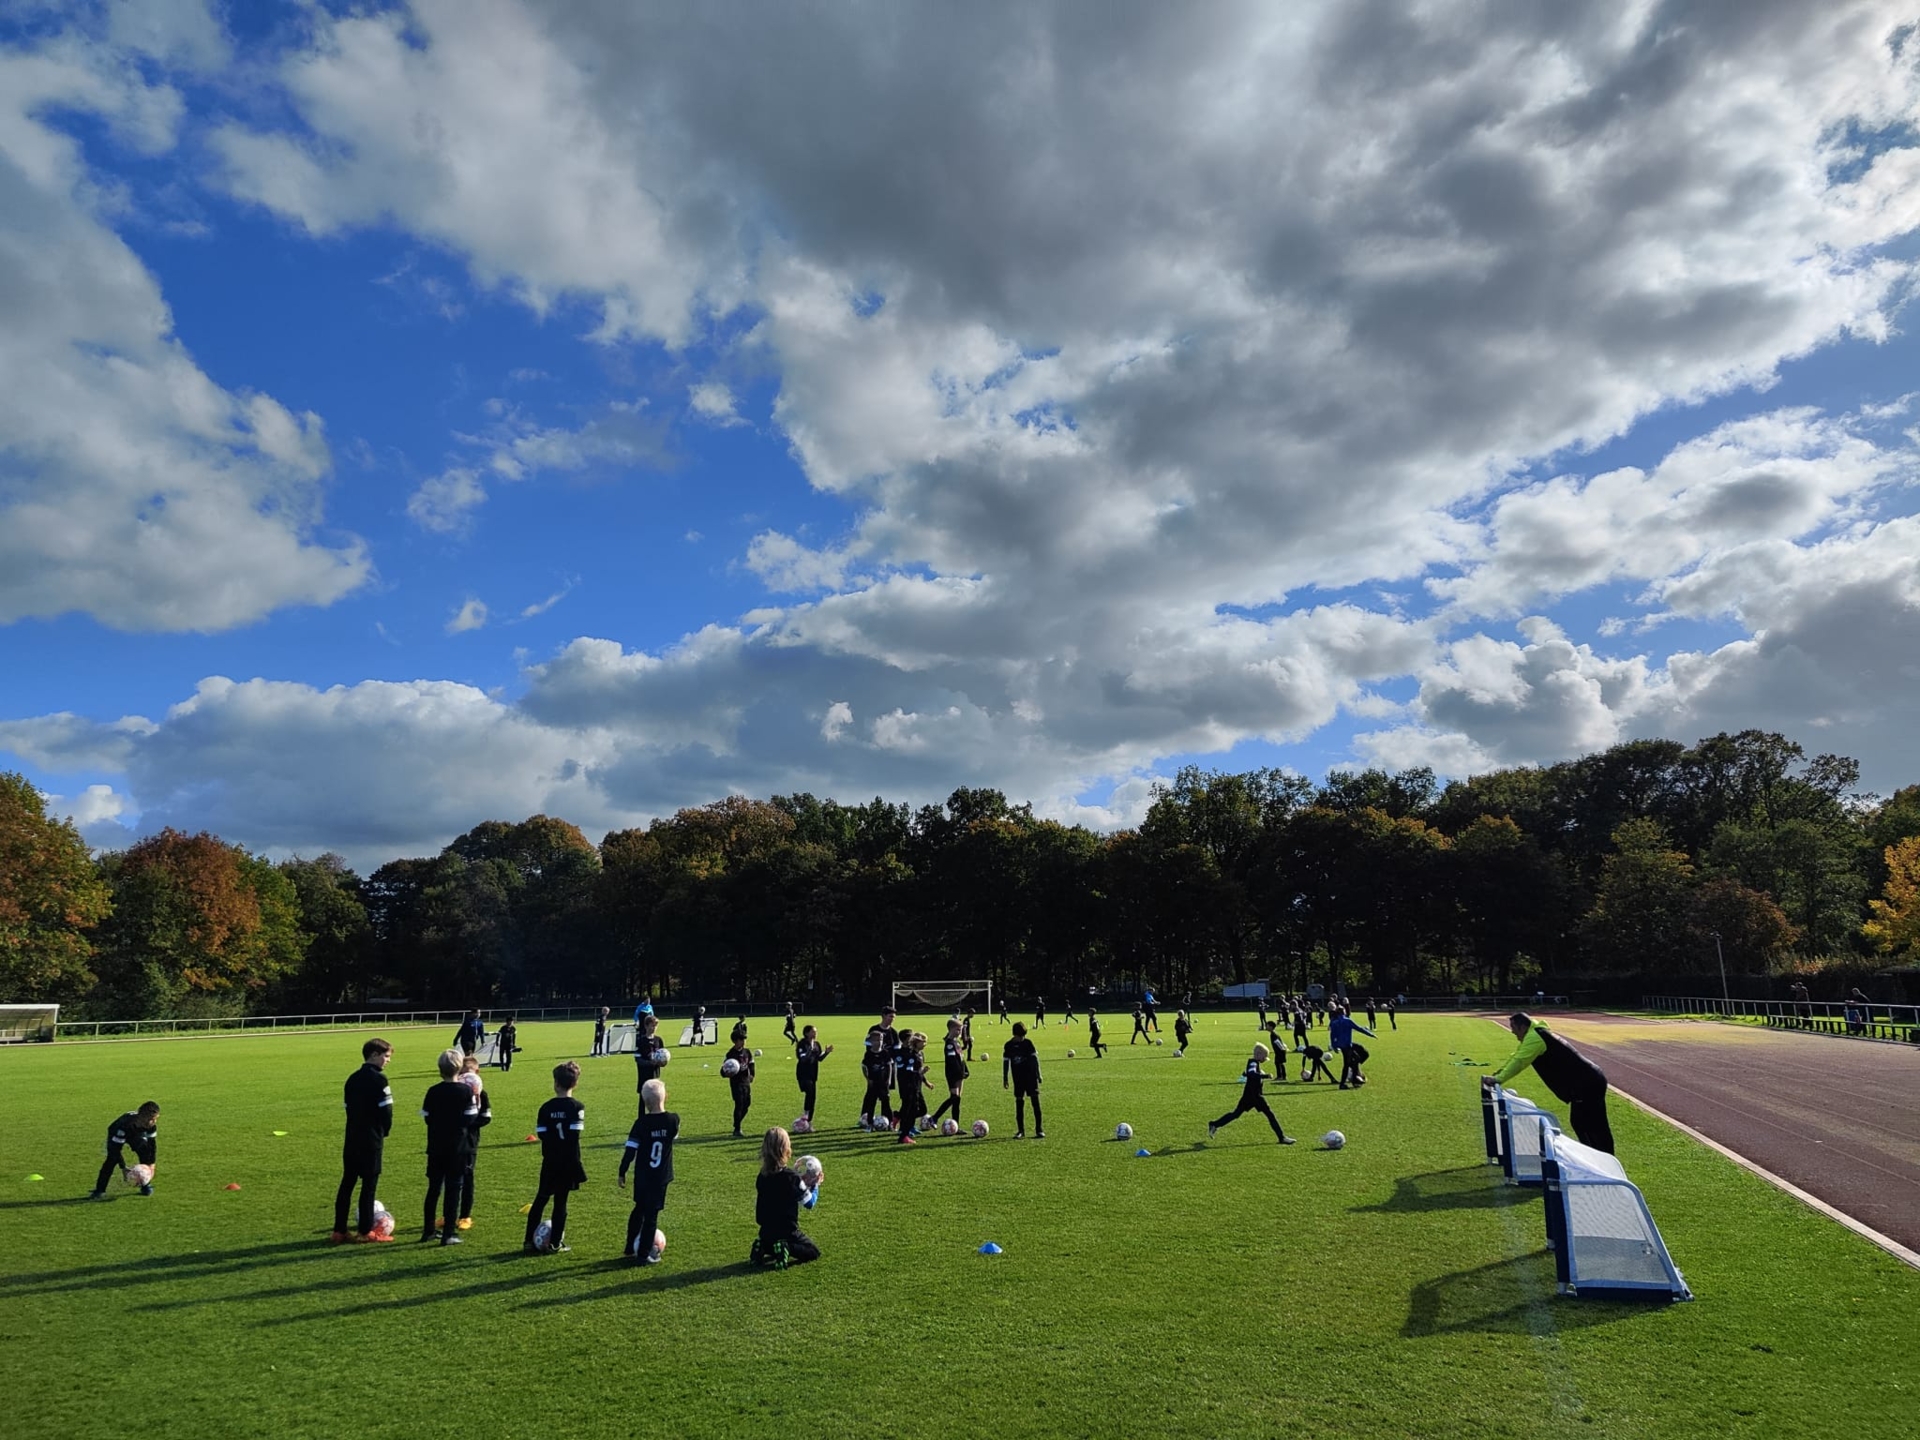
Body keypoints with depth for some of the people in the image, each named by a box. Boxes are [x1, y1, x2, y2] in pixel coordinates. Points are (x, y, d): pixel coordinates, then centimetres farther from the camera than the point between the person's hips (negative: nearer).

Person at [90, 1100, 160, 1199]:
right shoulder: (126, 1124, -45)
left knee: (145, 1149, -15)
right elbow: (116, 1148, -38)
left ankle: (146, 1185, -1)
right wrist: (123, 1167, -36)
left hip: (136, 1134, 4)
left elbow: (152, 1143, -18)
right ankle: (100, 1191, -15)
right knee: (113, 1157, -24)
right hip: (117, 1135, -4)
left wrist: (151, 1163, -21)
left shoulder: (151, 1125, -30)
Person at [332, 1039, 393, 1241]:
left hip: (351, 1140, 7)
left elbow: (348, 1107, 13)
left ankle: (339, 1231, 14)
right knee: (369, 1184, 0)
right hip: (372, 1141, -7)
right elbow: (386, 1110, -15)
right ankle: (366, 1232, 4)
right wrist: (385, 1132, 2)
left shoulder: (352, 1079, 11)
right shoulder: (379, 1079, -13)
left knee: (347, 1183, 11)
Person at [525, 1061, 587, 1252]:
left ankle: (529, 1242, 17)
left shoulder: (546, 1108, -2)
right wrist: (576, 1164, -6)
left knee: (541, 1199, 15)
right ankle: (555, 1243, 9)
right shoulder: (577, 1107, -9)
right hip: (568, 1162, -2)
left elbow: (542, 1134, -4)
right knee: (560, 1201, 5)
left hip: (550, 1161, 2)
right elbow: (574, 1136, -13)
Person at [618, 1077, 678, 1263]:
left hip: (642, 1177, 2)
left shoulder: (641, 1124, -12)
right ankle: (644, 1254, 9)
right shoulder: (673, 1120, -11)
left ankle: (631, 1248, 30)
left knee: (639, 1209, 20)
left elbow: (630, 1151, -11)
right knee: (652, 1214, 6)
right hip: (661, 1177, -2)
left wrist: (622, 1173, 0)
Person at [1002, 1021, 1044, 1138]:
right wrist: (1005, 1079, 6)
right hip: (1018, 1079, 1)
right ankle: (1020, 1130, 12)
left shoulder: (1028, 1043, -1)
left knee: (1035, 1101, -5)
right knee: (1019, 1103, 4)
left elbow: (1034, 1059, 3)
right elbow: (1005, 1062, 6)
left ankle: (1039, 1129, -1)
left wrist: (1038, 1074, 1)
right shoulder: (1008, 1046, 1)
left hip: (1031, 1077, -1)